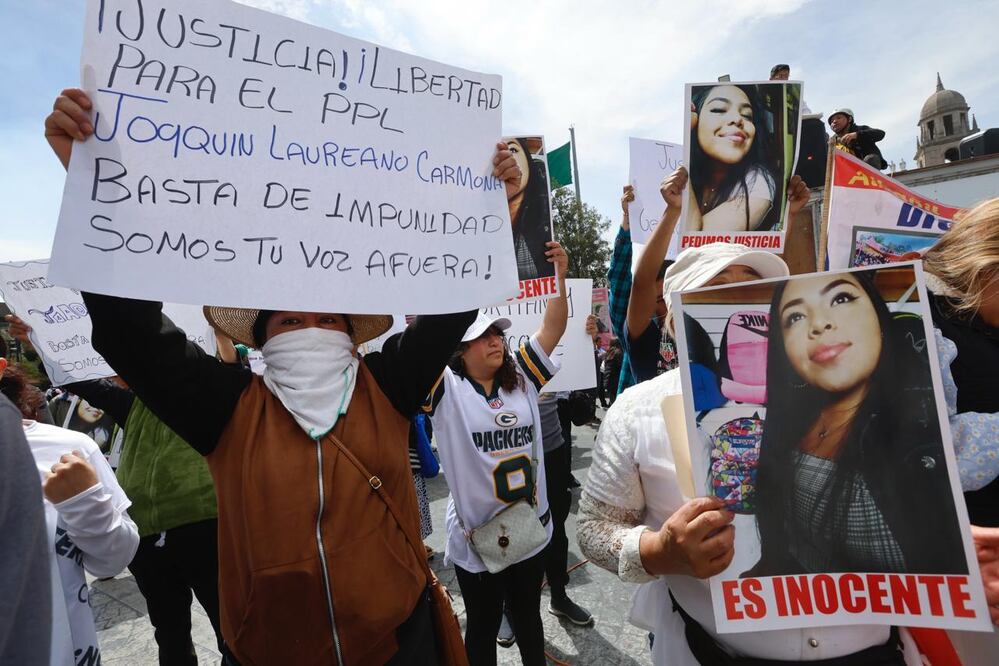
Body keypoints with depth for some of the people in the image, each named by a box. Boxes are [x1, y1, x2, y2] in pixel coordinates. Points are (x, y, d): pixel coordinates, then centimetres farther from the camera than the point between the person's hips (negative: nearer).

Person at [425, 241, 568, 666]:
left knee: (528, 616, 27)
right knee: (483, 627, 20)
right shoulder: (446, 388, -14)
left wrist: (559, 276, -16)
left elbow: (553, 328, -6)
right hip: (477, 537, -3)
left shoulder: (522, 377, -1)